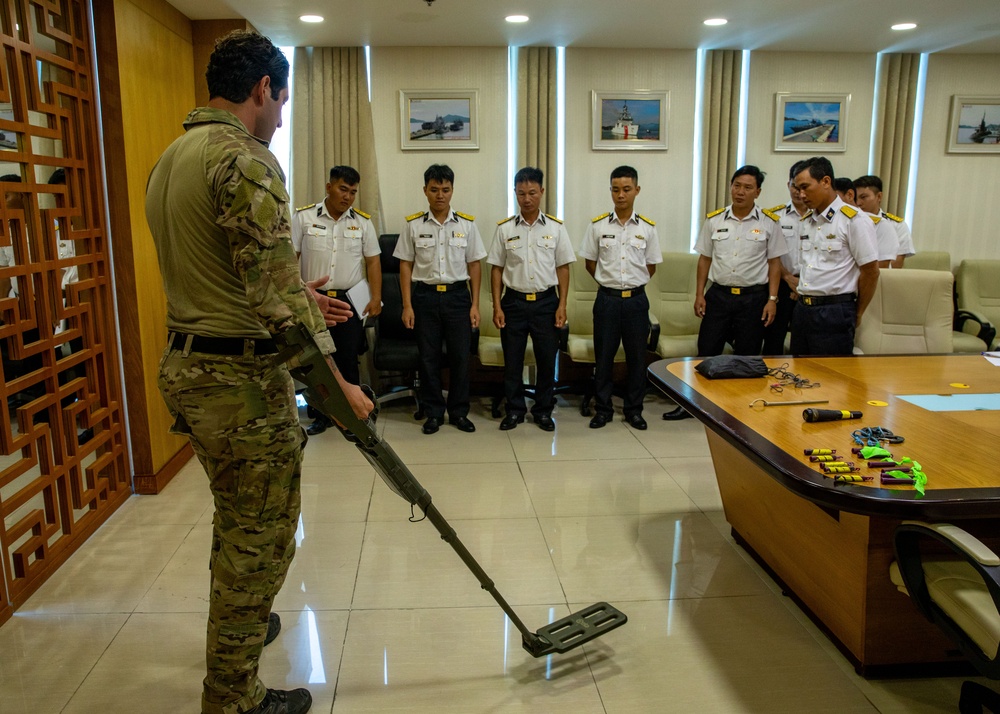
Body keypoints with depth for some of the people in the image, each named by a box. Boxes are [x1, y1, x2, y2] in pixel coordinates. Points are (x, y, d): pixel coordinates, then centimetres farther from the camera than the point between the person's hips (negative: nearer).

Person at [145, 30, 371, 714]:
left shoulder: (169, 159, 14)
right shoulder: (245, 158, -17)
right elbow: (275, 291, -23)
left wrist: (298, 297, 20)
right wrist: (336, 383, -18)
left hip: (187, 366, 10)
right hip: (243, 376, -10)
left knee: (236, 517, 27)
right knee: (261, 537, 5)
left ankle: (240, 625, 49)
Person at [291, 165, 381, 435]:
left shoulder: (363, 222, 3)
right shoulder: (304, 217, -1)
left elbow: (373, 261, 4)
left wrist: (376, 297, -4)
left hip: (349, 301, 0)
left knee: (348, 361, 6)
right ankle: (322, 415, 22)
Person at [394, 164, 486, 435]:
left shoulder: (467, 224, 3)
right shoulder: (413, 225, 1)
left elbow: (474, 265, 5)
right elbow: (405, 265, 3)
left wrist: (475, 304, 1)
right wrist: (407, 305, -3)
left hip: (457, 294, 1)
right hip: (425, 295, 0)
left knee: (460, 355, 4)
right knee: (428, 357, 5)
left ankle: (459, 412, 18)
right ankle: (433, 412, 18)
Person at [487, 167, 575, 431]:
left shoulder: (556, 227, 1)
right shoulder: (505, 228, 1)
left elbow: (563, 269, 3)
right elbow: (496, 269, 3)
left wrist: (562, 305, -3)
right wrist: (497, 306, -3)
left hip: (546, 301, 0)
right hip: (513, 301, 0)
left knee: (547, 359, 6)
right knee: (512, 360, 6)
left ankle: (543, 410, 22)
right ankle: (515, 409, 21)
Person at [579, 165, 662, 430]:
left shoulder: (647, 227, 1)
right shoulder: (598, 225, -1)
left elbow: (651, 266, 9)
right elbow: (590, 262, 7)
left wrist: (632, 284, 7)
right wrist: (610, 282, 6)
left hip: (636, 299, 1)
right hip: (607, 299, -1)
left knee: (636, 356, 8)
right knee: (603, 356, 6)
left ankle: (634, 409, 21)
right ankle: (602, 408, 18)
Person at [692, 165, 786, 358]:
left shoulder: (769, 222, -1)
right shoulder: (713, 220, 4)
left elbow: (774, 263, 1)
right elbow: (705, 259, 8)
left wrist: (772, 299, -5)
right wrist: (699, 295, 3)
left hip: (753, 297, -1)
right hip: (718, 294, 1)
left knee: (747, 358, 8)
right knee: (706, 354, 2)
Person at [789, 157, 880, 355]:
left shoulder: (854, 220, -9)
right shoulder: (808, 221, 13)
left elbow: (871, 271, -8)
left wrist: (856, 315, -1)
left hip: (834, 311, -7)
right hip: (803, 309, 7)